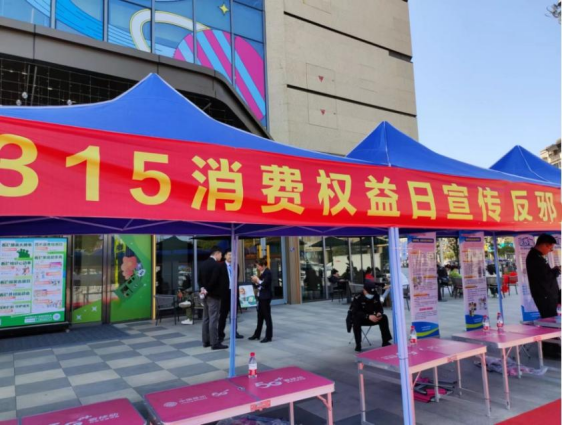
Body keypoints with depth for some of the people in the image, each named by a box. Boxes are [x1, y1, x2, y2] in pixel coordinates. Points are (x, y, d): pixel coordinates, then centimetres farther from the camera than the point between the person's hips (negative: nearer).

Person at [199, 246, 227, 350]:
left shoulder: (203, 264, 10)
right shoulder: (216, 265, -16)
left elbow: (200, 278, 13)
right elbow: (214, 280, -23)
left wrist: (203, 288, 4)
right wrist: (207, 290, -13)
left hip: (206, 295, 9)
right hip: (213, 295, -9)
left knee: (206, 318, 13)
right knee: (213, 319, -5)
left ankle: (206, 341, 19)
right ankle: (215, 343, -1)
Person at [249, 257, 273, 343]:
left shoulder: (268, 273, -13)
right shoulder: (262, 273, 12)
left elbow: (264, 284, -21)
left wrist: (257, 280, -9)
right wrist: (254, 281, -3)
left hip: (266, 297, -9)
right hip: (261, 297, 9)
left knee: (267, 316, -2)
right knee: (260, 316, 15)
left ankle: (269, 336, 5)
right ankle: (257, 334, 24)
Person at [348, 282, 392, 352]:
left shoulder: (376, 296, -11)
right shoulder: (357, 298, -27)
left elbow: (379, 308, -7)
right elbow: (355, 312, -35)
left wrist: (379, 313, -32)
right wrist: (368, 316, -47)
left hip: (371, 318, 5)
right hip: (359, 318, -5)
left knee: (384, 317, -17)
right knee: (356, 320, -38)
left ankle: (385, 342, -10)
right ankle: (358, 345, -28)